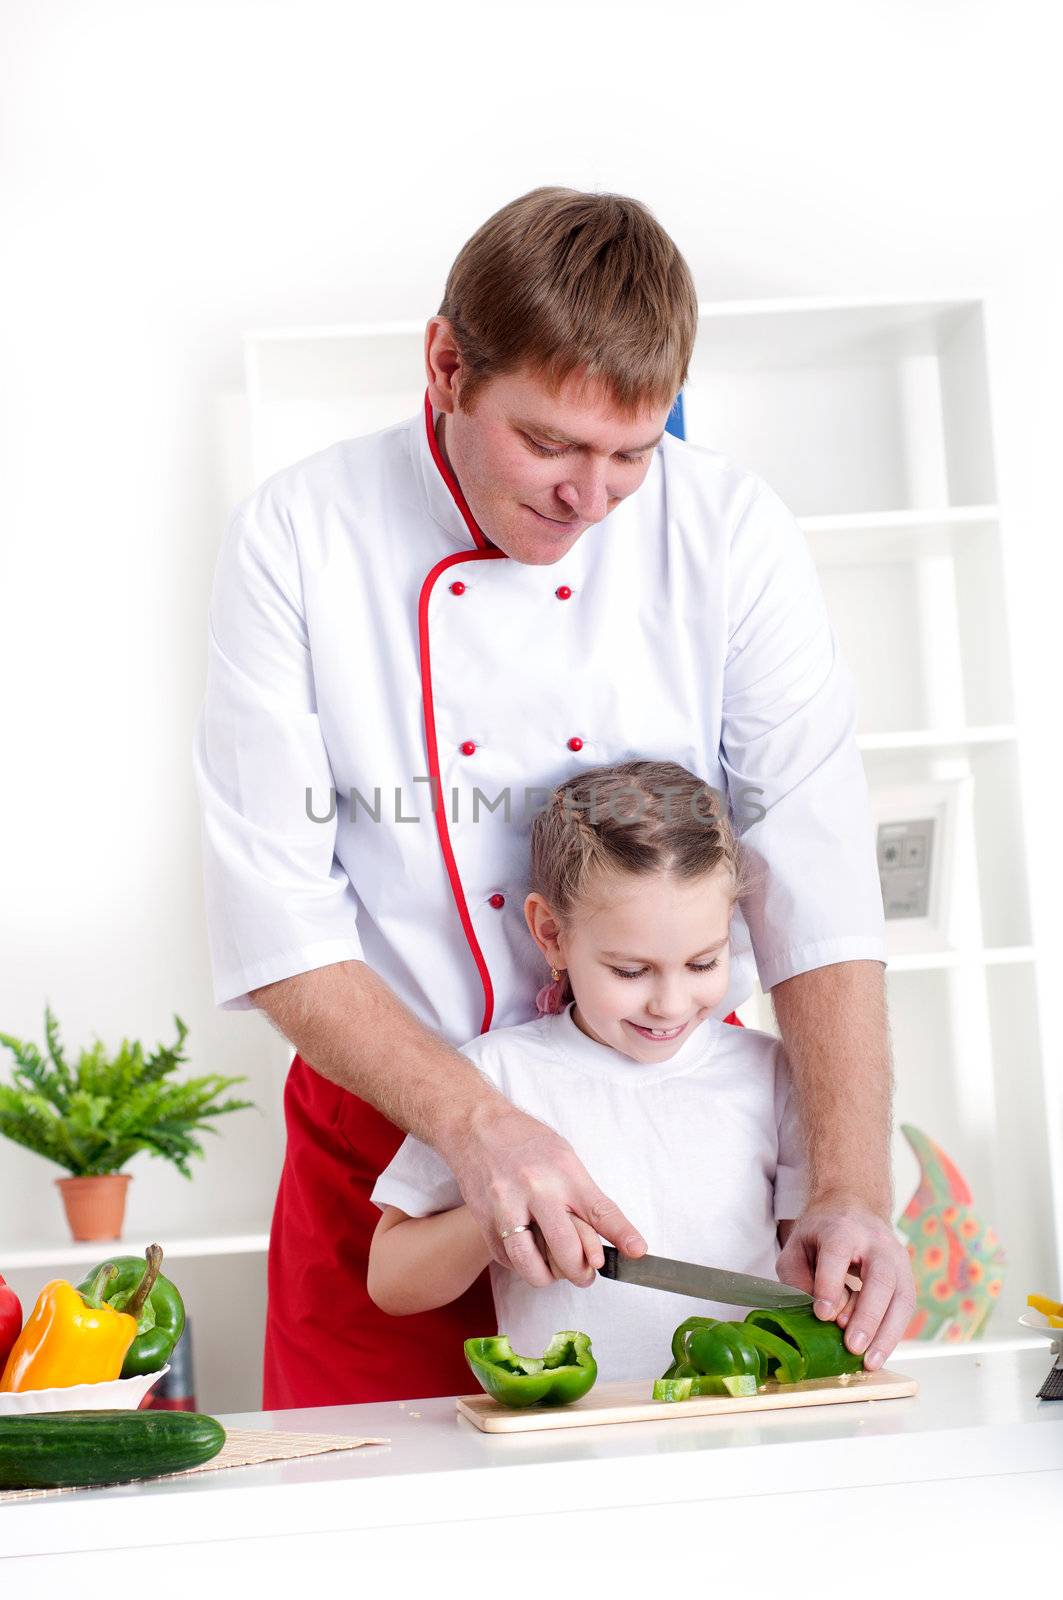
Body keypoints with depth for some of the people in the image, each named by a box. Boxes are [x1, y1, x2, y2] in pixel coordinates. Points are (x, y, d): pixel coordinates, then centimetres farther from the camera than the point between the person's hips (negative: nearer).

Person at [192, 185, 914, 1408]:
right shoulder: (294, 539, -10)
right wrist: (475, 1123, -26)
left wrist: (851, 1195, -24)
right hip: (388, 1132, -1)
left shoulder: (732, 534, -8)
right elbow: (275, 920, -13)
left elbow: (819, 886, -12)